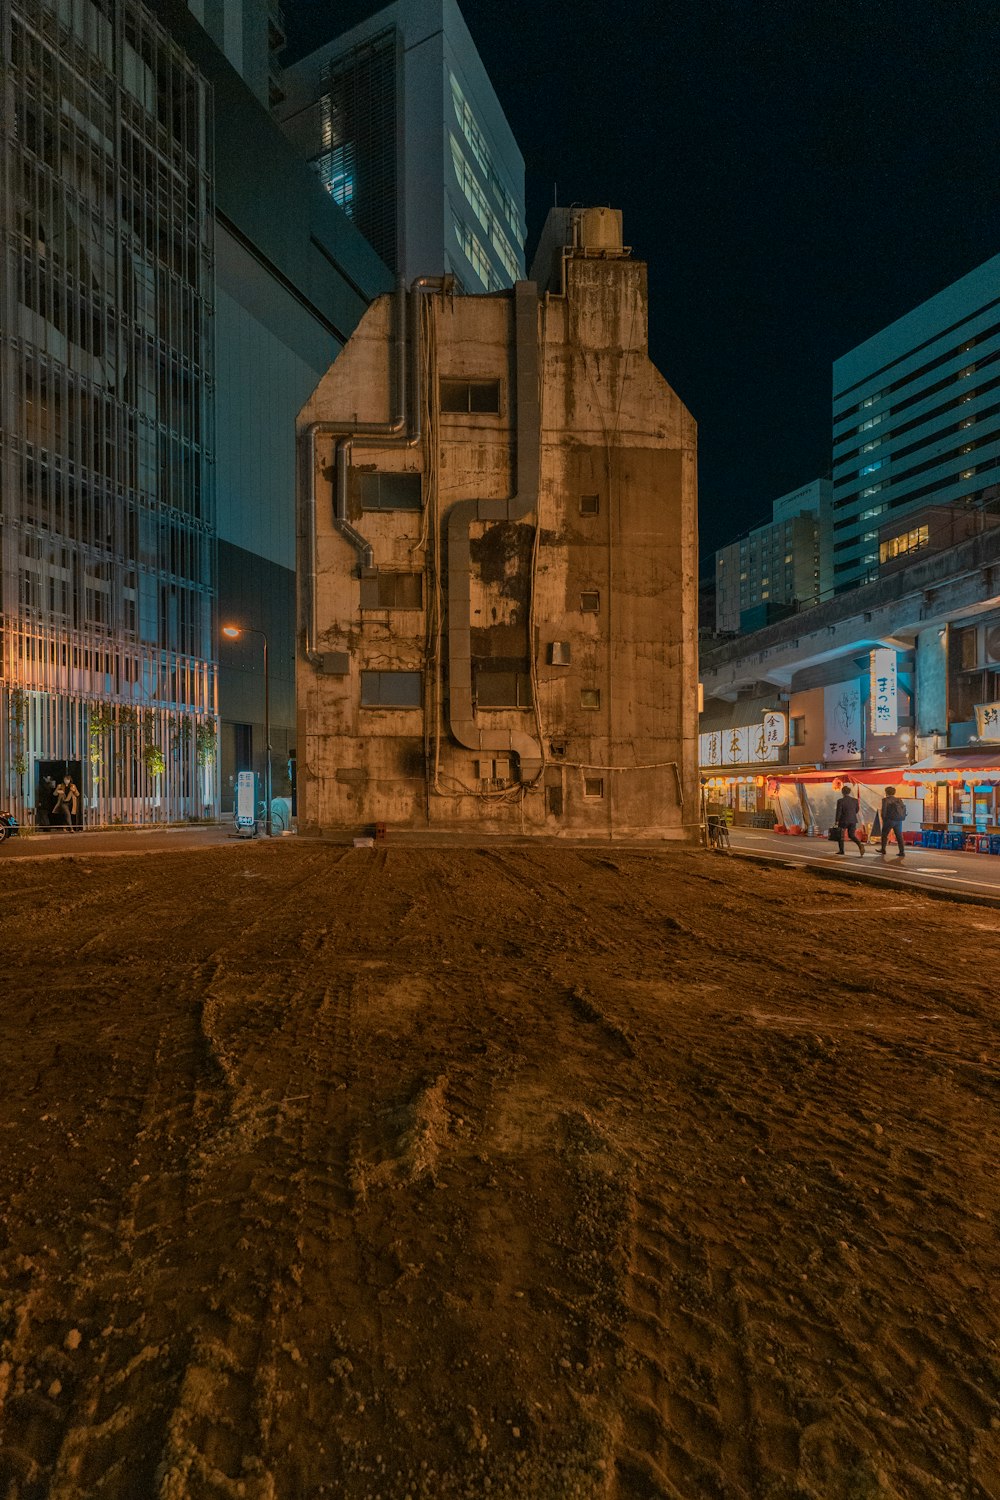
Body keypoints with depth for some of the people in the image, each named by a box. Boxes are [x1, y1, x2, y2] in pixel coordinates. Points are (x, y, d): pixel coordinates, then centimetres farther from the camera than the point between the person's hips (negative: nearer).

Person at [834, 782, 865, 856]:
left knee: (840, 835, 14)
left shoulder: (840, 801, -13)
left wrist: (836, 821, -4)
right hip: (853, 820, 4)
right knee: (852, 835, 11)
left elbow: (838, 812, -13)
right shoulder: (855, 800, 1)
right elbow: (857, 810, 11)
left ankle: (841, 850, 17)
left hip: (843, 820, -4)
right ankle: (860, 844, -15)